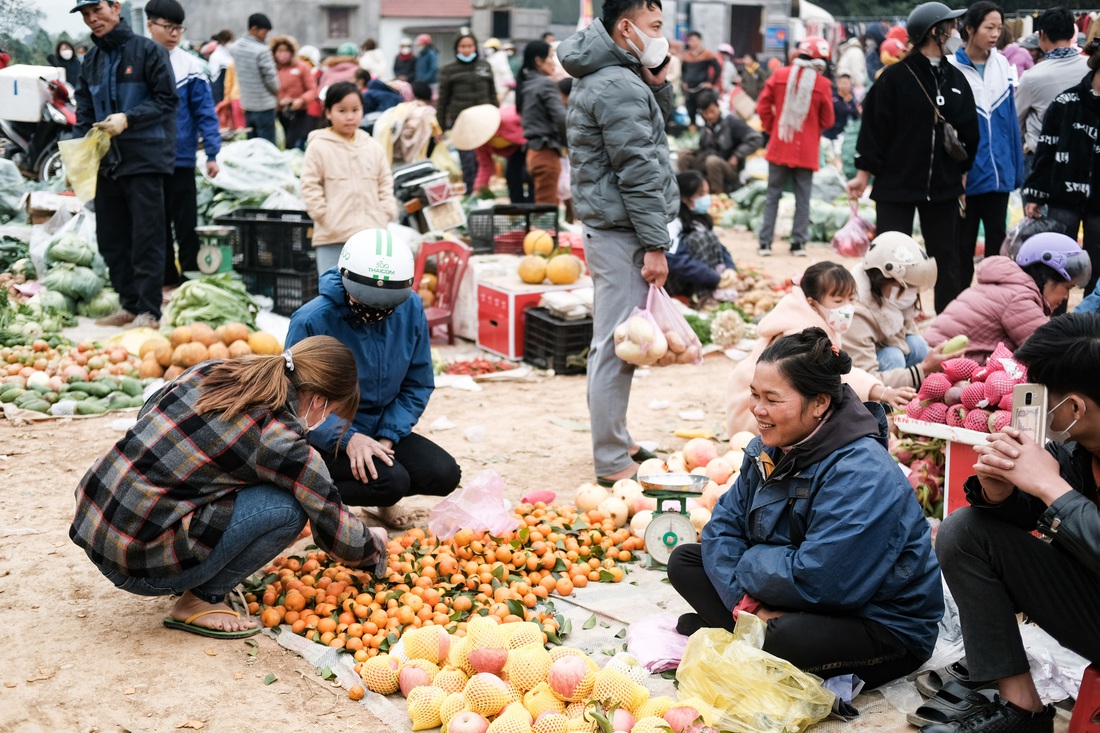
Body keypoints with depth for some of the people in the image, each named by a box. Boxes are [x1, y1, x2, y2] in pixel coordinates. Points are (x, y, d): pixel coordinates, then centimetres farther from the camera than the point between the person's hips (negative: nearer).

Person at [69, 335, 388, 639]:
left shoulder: (211, 369, 5)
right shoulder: (279, 440, -14)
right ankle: (200, 601, 3)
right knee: (287, 507, -7)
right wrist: (374, 549, 19)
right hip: (135, 562, -8)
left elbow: (147, 414, 24)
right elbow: (337, 533, -2)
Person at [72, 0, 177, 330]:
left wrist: (128, 119, -19)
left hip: (144, 159, -7)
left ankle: (149, 312, 0)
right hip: (106, 162, 7)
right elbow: (84, 113, 16)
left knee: (146, 239, -4)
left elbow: (167, 101, -9)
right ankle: (129, 305, 21)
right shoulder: (91, 60, 13)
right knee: (110, 238, 10)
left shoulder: (147, 51, -6)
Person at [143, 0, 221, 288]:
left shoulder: (190, 66, -5)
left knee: (185, 224, 2)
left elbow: (205, 112, -5)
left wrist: (212, 153, -10)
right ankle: (166, 280, 23)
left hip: (180, 158, -3)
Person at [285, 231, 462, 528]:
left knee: (445, 475, -12)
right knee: (391, 480, -27)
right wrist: (348, 439, -28)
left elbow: (418, 385, 0)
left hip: (381, 429, 5)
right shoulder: (312, 321, -22)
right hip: (327, 436, -5)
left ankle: (383, 499, 18)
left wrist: (388, 437, -13)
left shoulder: (411, 309, -8)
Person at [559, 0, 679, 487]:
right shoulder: (620, 87, -17)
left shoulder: (600, 78, 15)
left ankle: (616, 444, 30)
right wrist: (656, 245, -18)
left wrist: (657, 83, 6)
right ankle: (612, 464, -2)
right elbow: (639, 172, -20)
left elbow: (657, 129, 24)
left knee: (613, 344, 18)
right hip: (622, 233, -11)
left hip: (606, 228, 11)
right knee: (616, 347, -7)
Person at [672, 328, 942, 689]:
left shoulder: (861, 474, -28)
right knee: (684, 560, 1)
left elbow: (814, 580, -31)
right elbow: (724, 526, 0)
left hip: (887, 629, -8)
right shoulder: (769, 449, 0)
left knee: (790, 638, -39)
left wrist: (745, 565, -13)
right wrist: (747, 603, -16)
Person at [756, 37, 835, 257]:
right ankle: (798, 242, 6)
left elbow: (763, 107, 0)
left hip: (779, 147, 2)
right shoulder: (823, 84, -8)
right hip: (807, 151, -2)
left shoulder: (780, 76, -2)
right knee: (803, 196, 7)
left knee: (773, 194, 8)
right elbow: (827, 121, -1)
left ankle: (765, 241, 5)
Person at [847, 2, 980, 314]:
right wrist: (864, 174, -8)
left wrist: (961, 172, 11)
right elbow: (874, 127, -7)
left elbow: (969, 131, 13)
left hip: (943, 188, 5)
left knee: (948, 260, 8)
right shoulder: (894, 77, -7)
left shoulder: (956, 79, 8)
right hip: (896, 185, -5)